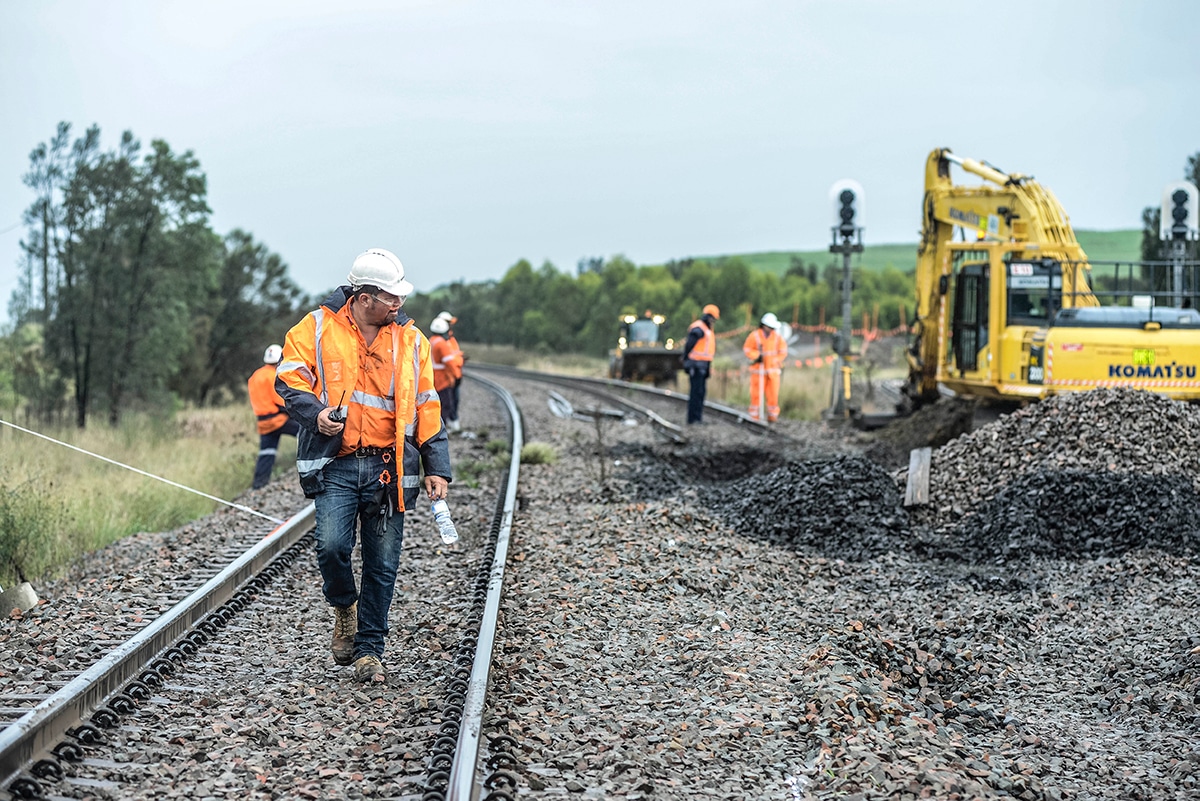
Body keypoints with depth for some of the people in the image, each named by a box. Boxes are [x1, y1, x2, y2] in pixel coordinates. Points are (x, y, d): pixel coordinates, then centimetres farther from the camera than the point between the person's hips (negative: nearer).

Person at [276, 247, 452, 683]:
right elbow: (290, 377, 3)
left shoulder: (411, 341, 9)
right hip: (335, 465, -2)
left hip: (387, 468, 2)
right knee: (332, 545, -17)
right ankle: (344, 606, 15)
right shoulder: (318, 328, 2)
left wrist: (438, 468, 5)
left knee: (382, 566, 3)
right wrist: (314, 412, -17)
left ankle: (368, 650, 17)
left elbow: (426, 408, 11)